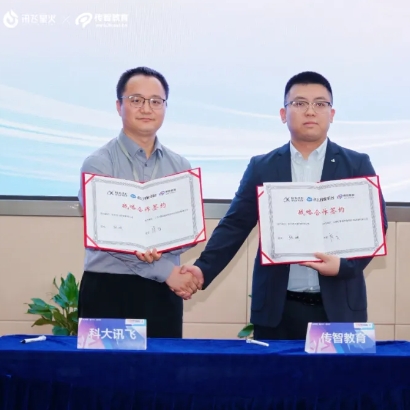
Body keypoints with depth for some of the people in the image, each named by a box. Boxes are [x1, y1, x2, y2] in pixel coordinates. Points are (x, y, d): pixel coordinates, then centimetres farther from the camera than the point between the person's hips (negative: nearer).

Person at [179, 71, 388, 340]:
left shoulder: (357, 165, 5)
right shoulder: (262, 168, 7)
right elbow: (235, 225, 5)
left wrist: (344, 265, -16)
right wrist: (203, 269, -9)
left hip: (339, 306, 0)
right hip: (277, 308, 1)